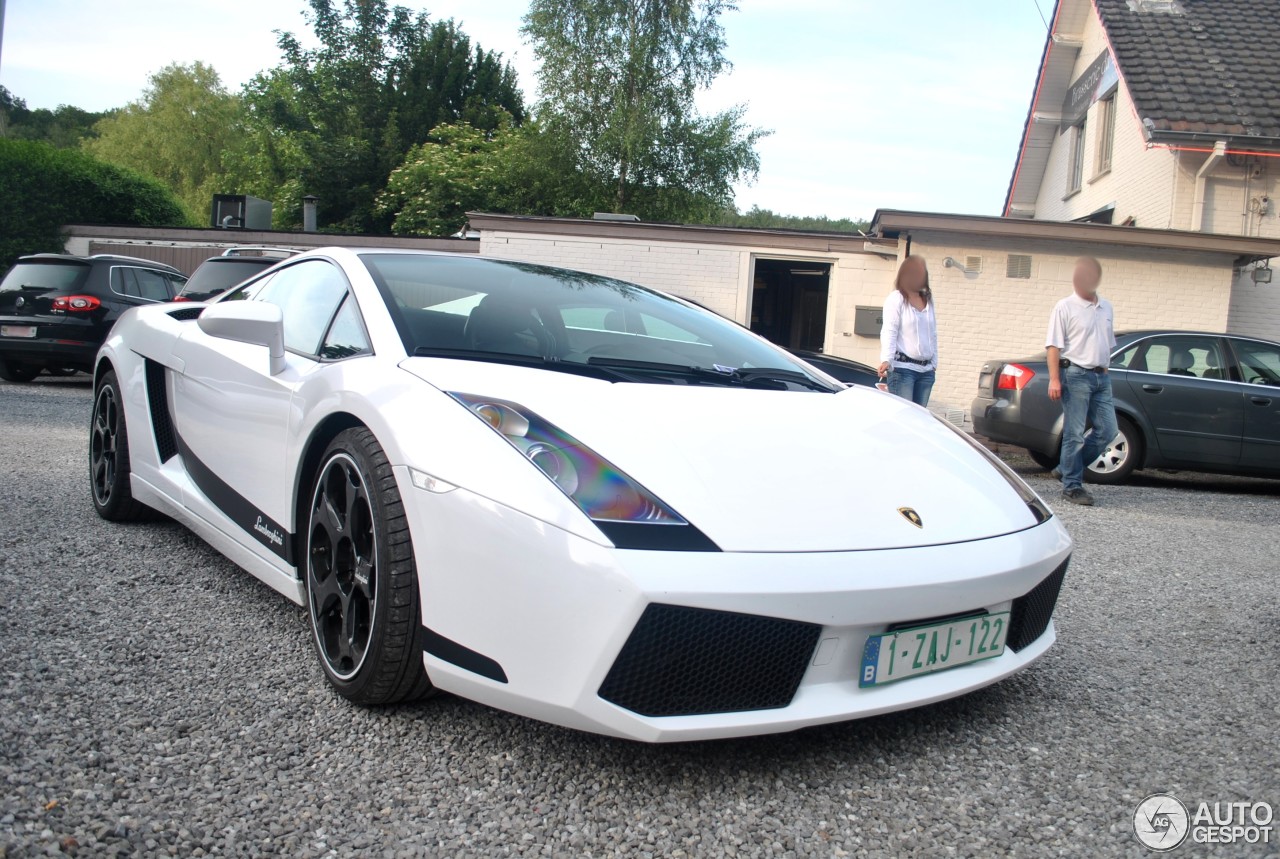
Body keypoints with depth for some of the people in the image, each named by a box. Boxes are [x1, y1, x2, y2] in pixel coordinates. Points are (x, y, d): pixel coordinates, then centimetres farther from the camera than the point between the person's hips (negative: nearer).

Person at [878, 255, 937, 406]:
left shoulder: (928, 300, 16)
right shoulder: (896, 298, -3)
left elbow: (933, 334, 19)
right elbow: (889, 331, -11)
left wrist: (934, 362, 18)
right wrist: (887, 360, -23)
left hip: (926, 370, 6)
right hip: (902, 368, -6)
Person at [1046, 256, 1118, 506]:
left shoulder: (1106, 308, 15)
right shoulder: (1065, 307, -3)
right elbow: (1054, 345, -8)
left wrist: (1105, 370, 19)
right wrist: (1054, 379, -15)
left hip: (1101, 377, 6)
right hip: (1076, 375, -6)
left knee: (1107, 431, 4)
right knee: (1075, 434, -5)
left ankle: (1068, 468, 17)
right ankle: (1072, 486, 2)